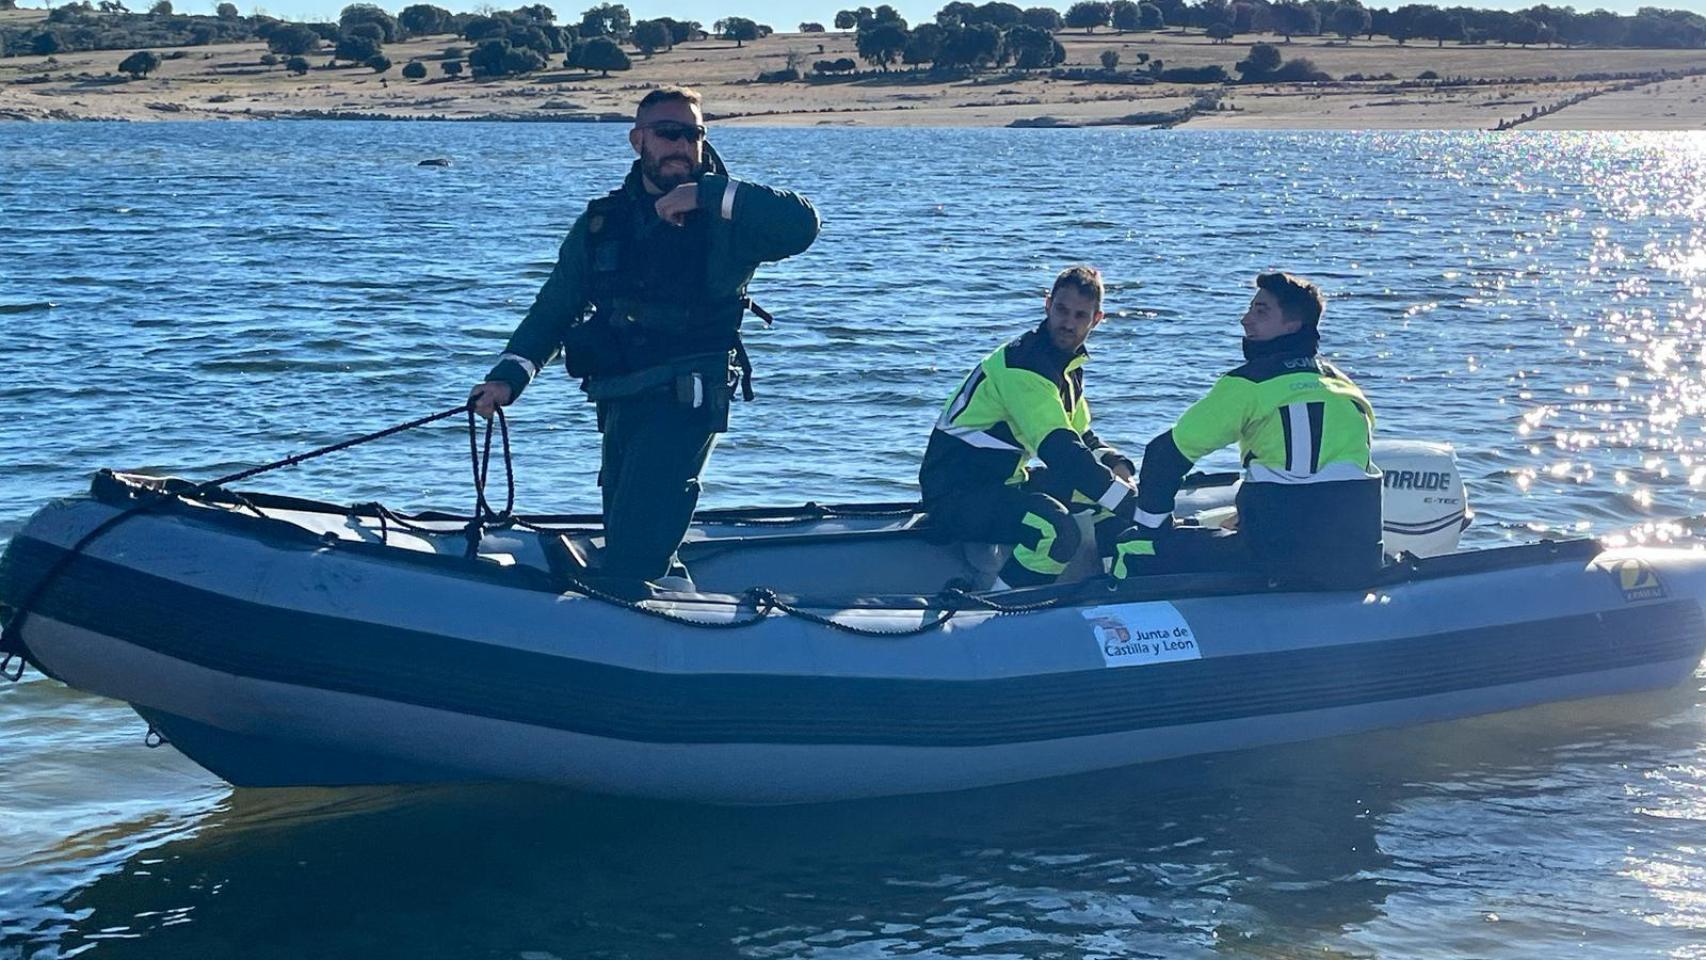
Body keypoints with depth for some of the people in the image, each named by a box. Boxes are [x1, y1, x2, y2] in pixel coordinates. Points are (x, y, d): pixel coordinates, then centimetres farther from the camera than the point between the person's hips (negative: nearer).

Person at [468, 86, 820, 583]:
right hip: (620, 407, 6)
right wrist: (510, 375, -1)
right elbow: (555, 308, 14)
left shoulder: (723, 220, 0)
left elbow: (802, 224, -17)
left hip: (686, 404, -6)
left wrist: (709, 194, -19)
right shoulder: (601, 222, 14)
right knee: (638, 553, 14)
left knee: (631, 557, -16)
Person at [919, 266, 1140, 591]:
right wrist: (1133, 503, -31)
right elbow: (1062, 452, -29)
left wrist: (1117, 466, -2)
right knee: (1057, 530, -35)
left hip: (1005, 483, 11)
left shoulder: (1068, 364, 11)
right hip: (955, 498, -11)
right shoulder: (1022, 366, -21)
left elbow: (1082, 438, 20)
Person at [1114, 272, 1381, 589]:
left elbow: (1167, 453, 3)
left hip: (1283, 556, -6)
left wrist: (1148, 527, 15)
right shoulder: (1345, 385, 16)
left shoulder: (1249, 383, -1)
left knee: (1132, 554, 5)